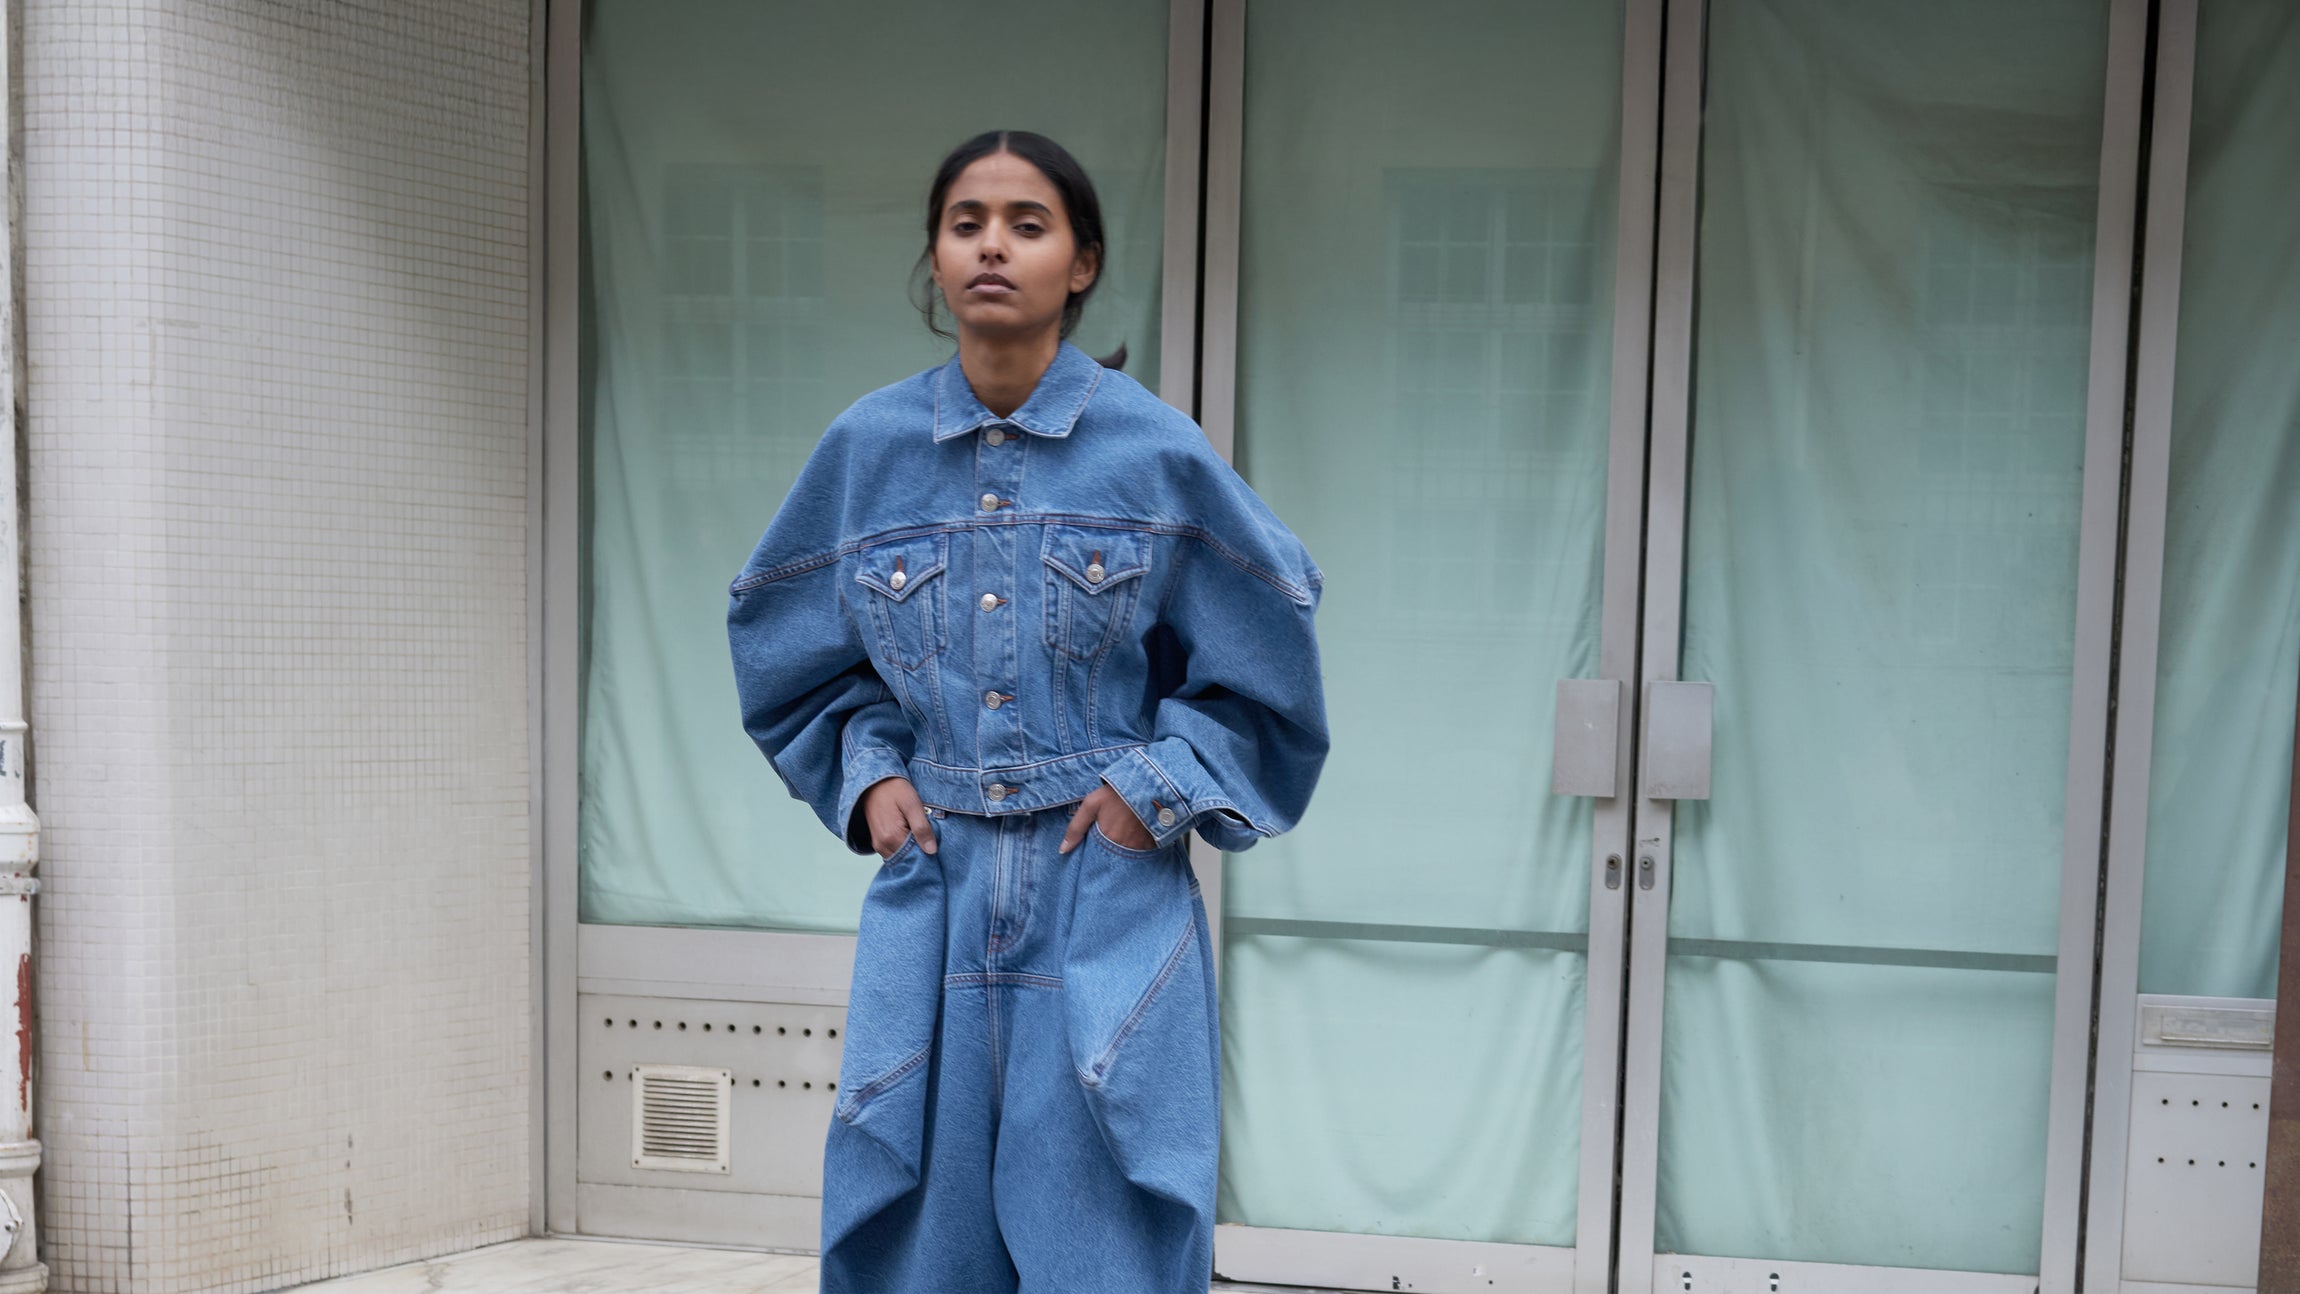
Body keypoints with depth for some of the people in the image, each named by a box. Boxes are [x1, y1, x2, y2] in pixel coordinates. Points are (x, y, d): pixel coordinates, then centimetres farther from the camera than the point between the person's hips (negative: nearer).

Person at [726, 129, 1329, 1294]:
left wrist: (1158, 784, -6)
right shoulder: (867, 450, 1)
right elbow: (783, 646, 16)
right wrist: (868, 772, 2)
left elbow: (1266, 653, 4)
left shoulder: (1154, 450, -5)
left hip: (1110, 903, -2)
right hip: (932, 895, 2)